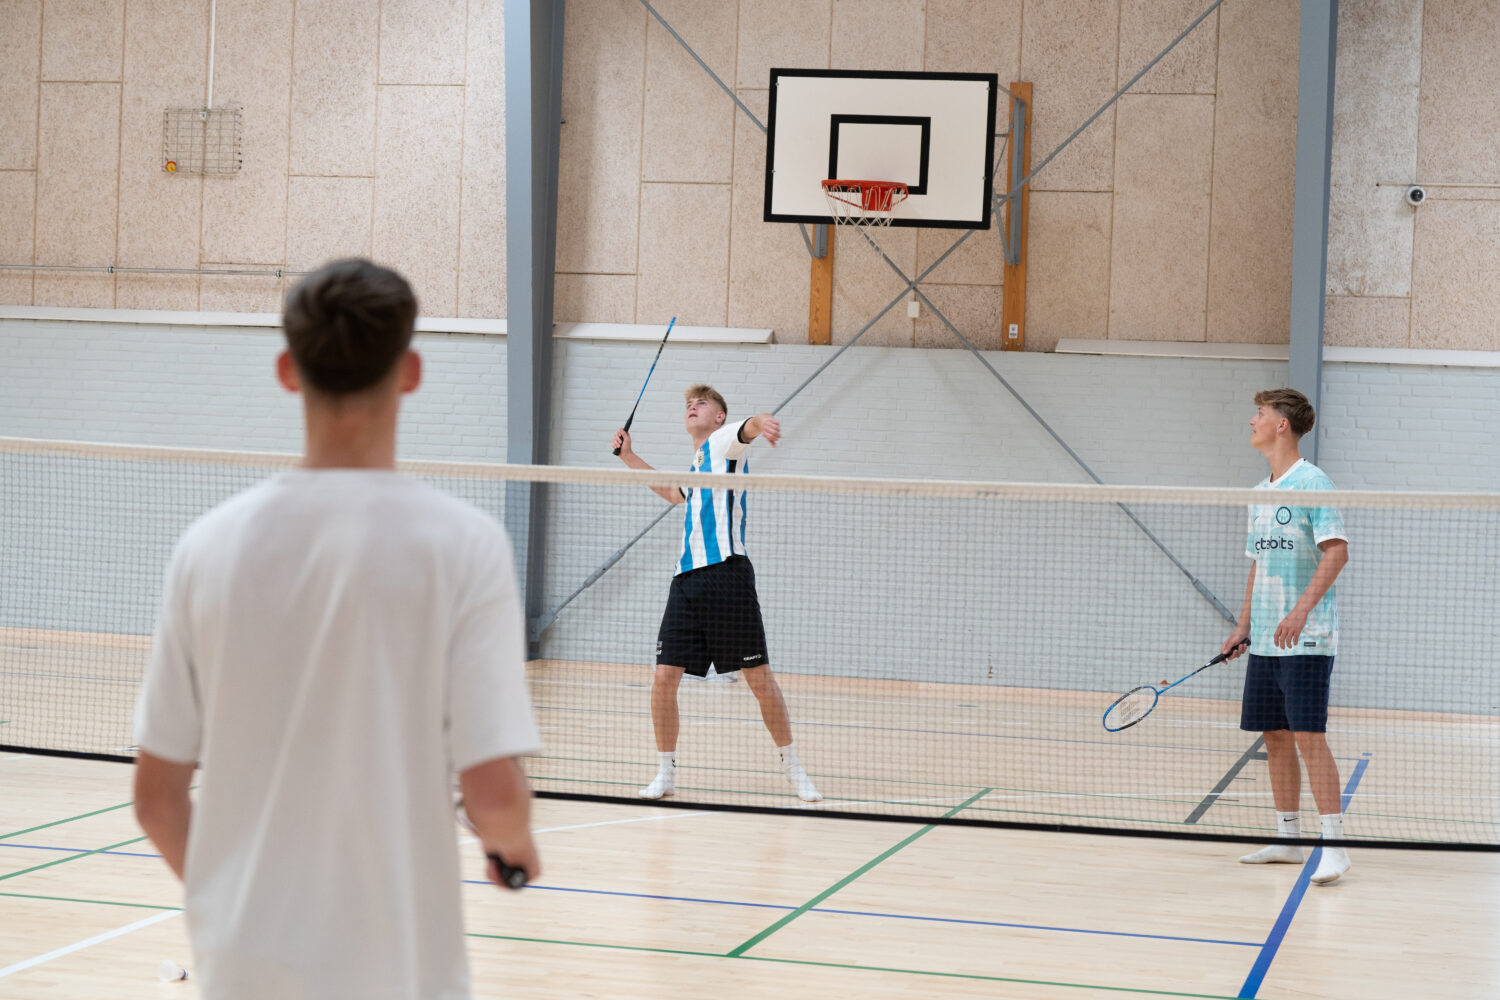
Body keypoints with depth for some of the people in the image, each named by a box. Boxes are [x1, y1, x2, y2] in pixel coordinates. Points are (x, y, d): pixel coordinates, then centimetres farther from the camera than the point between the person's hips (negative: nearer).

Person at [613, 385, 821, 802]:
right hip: (687, 579, 7)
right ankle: (665, 773, 9)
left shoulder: (724, 442, 5)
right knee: (664, 678, -2)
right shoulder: (695, 467, 26)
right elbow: (673, 492, 48)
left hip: (726, 574, -7)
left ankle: (792, 766, 11)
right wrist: (629, 457, 38)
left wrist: (763, 422, -44)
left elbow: (747, 427, -19)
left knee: (759, 678, -3)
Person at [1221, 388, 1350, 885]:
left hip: (1305, 639, -8)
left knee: (1309, 735, -12)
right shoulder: (1260, 493, 16)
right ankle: (1288, 839, 17)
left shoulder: (1311, 482, -9)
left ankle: (1334, 845, -11)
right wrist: (1244, 625, 17)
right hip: (1265, 639, 8)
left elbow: (1337, 551, -17)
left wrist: (1301, 611, -25)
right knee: (1275, 735, 10)